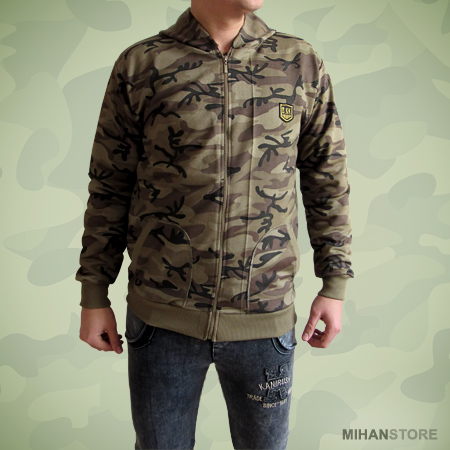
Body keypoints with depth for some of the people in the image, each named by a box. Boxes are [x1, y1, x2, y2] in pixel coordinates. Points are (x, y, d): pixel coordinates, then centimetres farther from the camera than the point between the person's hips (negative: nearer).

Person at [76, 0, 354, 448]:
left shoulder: (301, 64, 1)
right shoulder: (139, 66, -2)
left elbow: (327, 180, 6)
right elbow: (109, 188, 2)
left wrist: (334, 285, 5)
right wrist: (94, 297, 4)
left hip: (264, 317, 1)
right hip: (161, 317, 0)